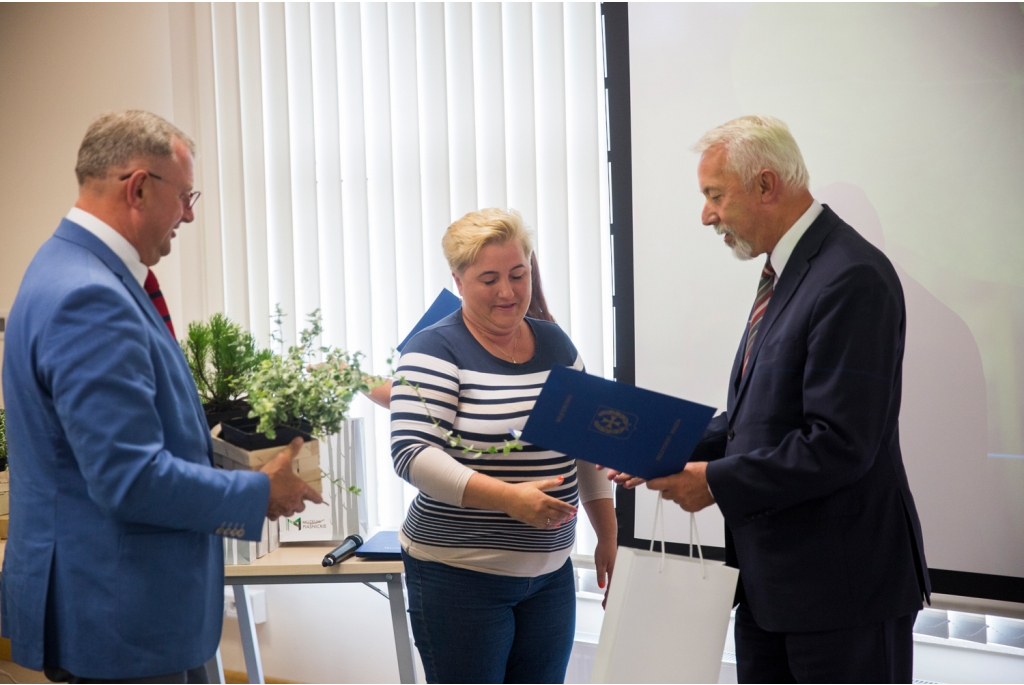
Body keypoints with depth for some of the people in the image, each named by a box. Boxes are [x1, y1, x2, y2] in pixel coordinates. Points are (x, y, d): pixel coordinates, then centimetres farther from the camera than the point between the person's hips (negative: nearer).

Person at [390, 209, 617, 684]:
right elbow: (412, 454, -20)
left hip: (550, 573, 6)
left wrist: (607, 537, 14)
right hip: (459, 577, -5)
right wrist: (509, 497, -29)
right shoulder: (435, 351, -9)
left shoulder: (555, 344, 9)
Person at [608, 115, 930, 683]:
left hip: (842, 582, -9)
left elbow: (838, 445, -25)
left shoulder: (851, 279, -20)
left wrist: (715, 482, -16)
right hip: (770, 573, 9)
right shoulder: (784, 271, 12)